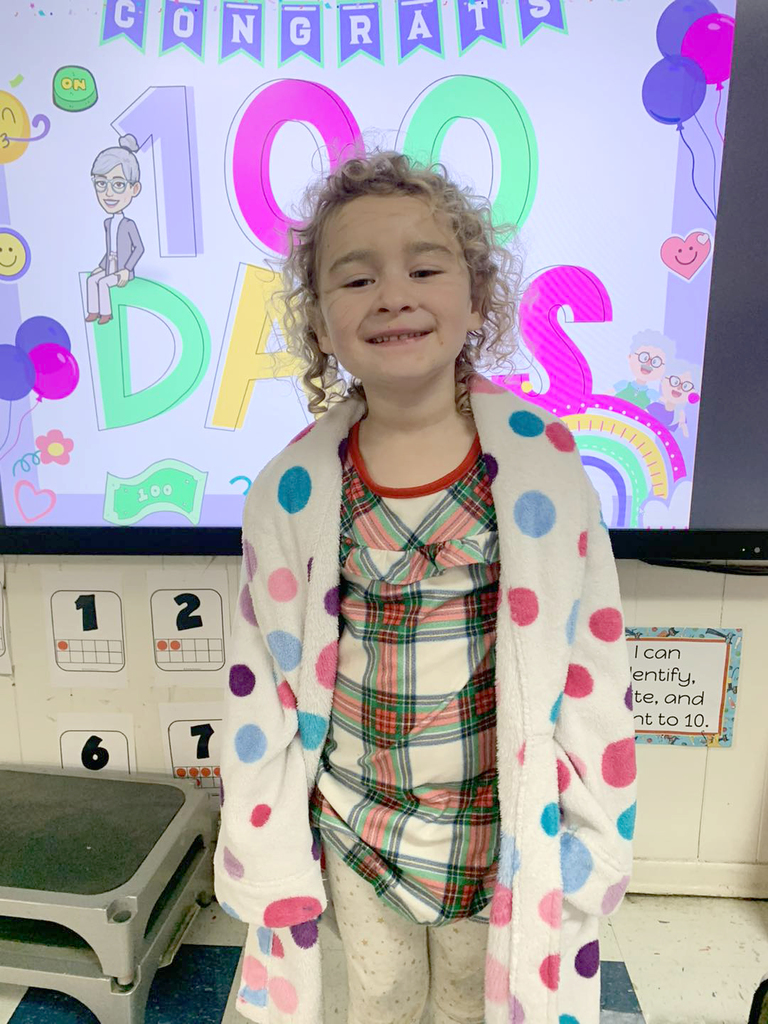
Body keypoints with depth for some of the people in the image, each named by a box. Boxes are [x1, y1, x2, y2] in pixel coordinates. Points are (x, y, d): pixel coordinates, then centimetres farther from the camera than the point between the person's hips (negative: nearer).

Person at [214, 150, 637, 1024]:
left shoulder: (541, 460, -14)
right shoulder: (292, 487, -13)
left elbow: (591, 655, -7)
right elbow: (261, 679, -4)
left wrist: (593, 836, -3)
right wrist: (266, 853, 1)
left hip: (503, 824, 0)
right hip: (354, 821, 1)